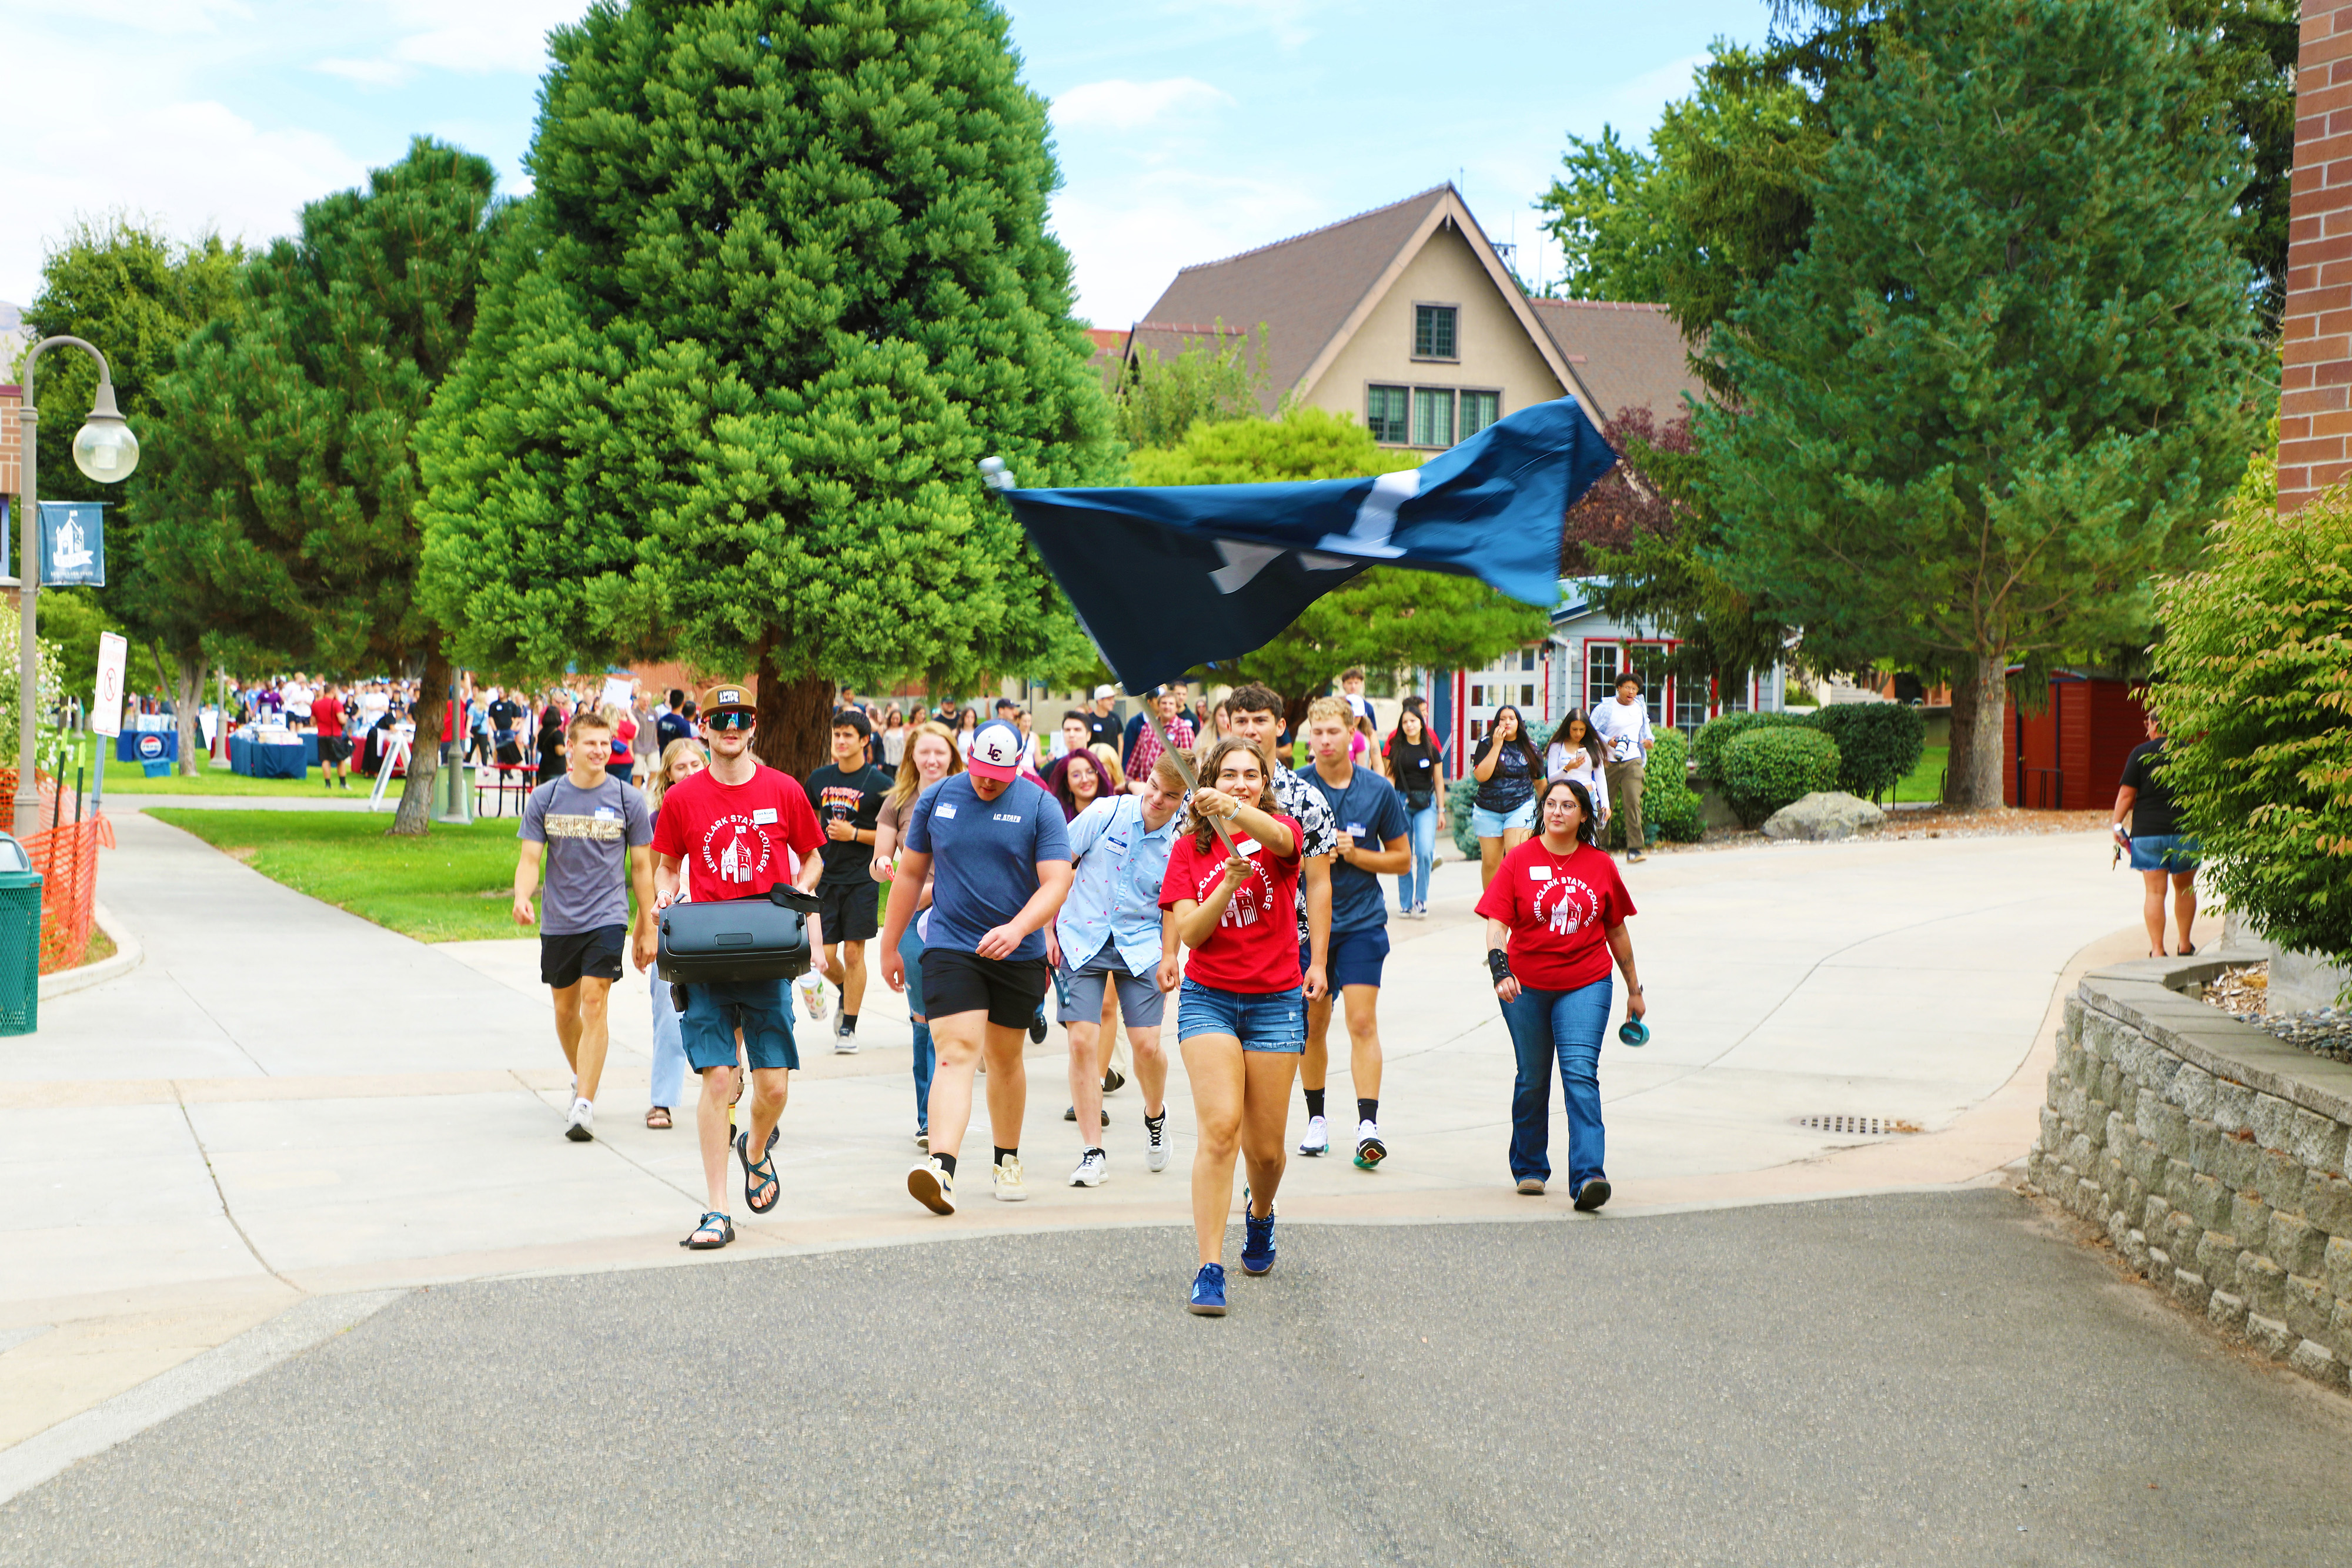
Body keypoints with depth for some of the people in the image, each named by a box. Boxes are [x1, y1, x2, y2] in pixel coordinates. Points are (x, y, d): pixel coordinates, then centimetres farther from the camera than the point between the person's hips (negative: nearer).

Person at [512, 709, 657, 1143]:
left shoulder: (627, 799, -1)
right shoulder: (544, 798, 2)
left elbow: (641, 866, 5)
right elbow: (530, 858, 1)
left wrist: (648, 930, 5)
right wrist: (522, 897, -20)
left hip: (607, 916, -3)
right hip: (558, 922, 3)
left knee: (595, 1003, -15)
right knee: (565, 1009, 14)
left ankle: (585, 1104, -16)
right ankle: (581, 1077, 39)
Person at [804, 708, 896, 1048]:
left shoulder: (879, 784, -6)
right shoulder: (819, 779, 7)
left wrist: (854, 834, -15)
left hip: (861, 879, -4)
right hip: (825, 877, 4)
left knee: (854, 952, -5)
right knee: (824, 958, 1)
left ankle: (849, 1027, 5)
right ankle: (847, 993, 33)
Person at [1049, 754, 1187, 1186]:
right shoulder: (1105, 813, -9)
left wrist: (1169, 958, -5)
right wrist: (1047, 930, -2)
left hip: (1140, 946, 1)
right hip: (1081, 940, 0)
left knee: (1147, 1045, -6)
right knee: (1083, 1042, -8)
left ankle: (1155, 1115, 29)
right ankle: (1092, 1154, -1)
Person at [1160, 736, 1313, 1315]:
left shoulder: (1280, 830, 0)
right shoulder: (1190, 848, 5)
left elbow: (1279, 837, -27)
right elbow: (1189, 932, -5)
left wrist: (1232, 809, -47)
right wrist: (1230, 883, -21)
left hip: (1276, 1001, 0)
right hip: (1208, 999, 0)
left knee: (1265, 1147, 6)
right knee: (1219, 1129, -17)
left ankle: (1260, 1214, 41)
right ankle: (1209, 1271, -17)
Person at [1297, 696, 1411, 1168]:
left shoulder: (1379, 790, 1)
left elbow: (1401, 859, 7)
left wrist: (1353, 853, -9)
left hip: (1362, 922, -1)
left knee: (1363, 1023, -11)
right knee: (1312, 1024, 7)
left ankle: (1368, 1125, -15)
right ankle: (1316, 1119, 22)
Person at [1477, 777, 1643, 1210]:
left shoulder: (1601, 866, 5)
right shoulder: (1520, 860, -1)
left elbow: (1616, 930, 15)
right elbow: (1497, 922, -8)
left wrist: (1634, 988, 21)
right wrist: (1499, 967, -25)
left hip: (1585, 984, 0)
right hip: (1526, 986, 0)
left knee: (1580, 1074, -14)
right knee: (1532, 1080, 10)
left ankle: (1588, 1177, -20)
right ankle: (1529, 1169, 29)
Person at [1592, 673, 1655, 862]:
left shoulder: (1640, 707, 11)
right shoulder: (1606, 708, -4)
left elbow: (1645, 725, 27)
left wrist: (1649, 739, 7)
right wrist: (1608, 741, -19)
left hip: (1632, 761, 2)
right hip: (1609, 761, -2)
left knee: (1633, 801, -14)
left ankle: (1635, 848, -17)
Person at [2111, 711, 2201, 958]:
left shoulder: (2141, 753, -2)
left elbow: (2126, 794, -6)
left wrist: (2117, 825, 4)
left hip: (2148, 831, -2)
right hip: (2187, 832, 2)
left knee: (2155, 892, 0)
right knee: (2185, 888, 18)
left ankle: (2157, 949, -4)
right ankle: (2185, 945, 26)